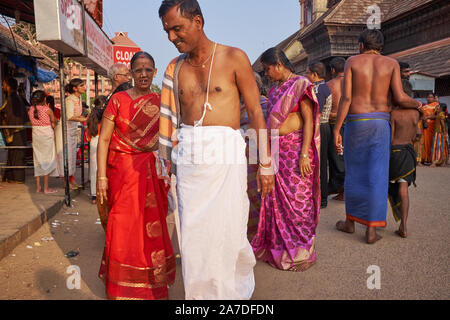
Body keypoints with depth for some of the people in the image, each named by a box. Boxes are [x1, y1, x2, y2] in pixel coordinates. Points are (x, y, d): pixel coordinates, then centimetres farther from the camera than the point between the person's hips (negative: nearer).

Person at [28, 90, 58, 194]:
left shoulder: (30, 110, 3)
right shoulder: (47, 109, -10)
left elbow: (33, 123, 9)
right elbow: (53, 123, -1)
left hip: (36, 136, 5)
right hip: (47, 135, -5)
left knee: (38, 160, 13)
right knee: (47, 160, 2)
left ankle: (38, 187, 18)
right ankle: (46, 188, 5)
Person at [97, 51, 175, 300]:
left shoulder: (160, 102, 6)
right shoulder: (118, 100, -2)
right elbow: (104, 139, -4)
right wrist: (101, 177, -9)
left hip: (152, 173, 2)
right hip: (122, 172, -2)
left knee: (151, 227, 8)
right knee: (123, 228, 3)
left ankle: (152, 286, 29)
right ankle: (122, 290, 25)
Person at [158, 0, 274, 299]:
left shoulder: (234, 58, -1)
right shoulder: (175, 67, 11)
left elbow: (256, 111, -1)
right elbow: (171, 118, 13)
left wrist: (266, 162, -3)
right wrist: (168, 161, 11)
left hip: (225, 155, -4)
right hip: (188, 158, 4)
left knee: (227, 232, 1)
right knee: (192, 234, 7)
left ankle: (238, 289, 28)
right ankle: (200, 293, 26)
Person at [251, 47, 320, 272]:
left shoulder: (300, 85, -5)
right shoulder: (275, 90, 17)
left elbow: (308, 120, -12)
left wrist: (304, 154, -19)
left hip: (294, 148, -7)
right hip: (275, 150, 8)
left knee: (297, 199, -1)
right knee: (276, 199, 10)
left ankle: (300, 251, 13)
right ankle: (278, 246, 25)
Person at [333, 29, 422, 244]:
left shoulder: (352, 61, 3)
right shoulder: (391, 63, 6)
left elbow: (346, 98, -6)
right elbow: (399, 98, -5)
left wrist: (336, 130, -5)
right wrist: (417, 104, 17)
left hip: (356, 122, -1)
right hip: (381, 123, 1)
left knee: (354, 173, 10)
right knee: (377, 176, 3)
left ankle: (350, 222, 22)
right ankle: (371, 229, 4)